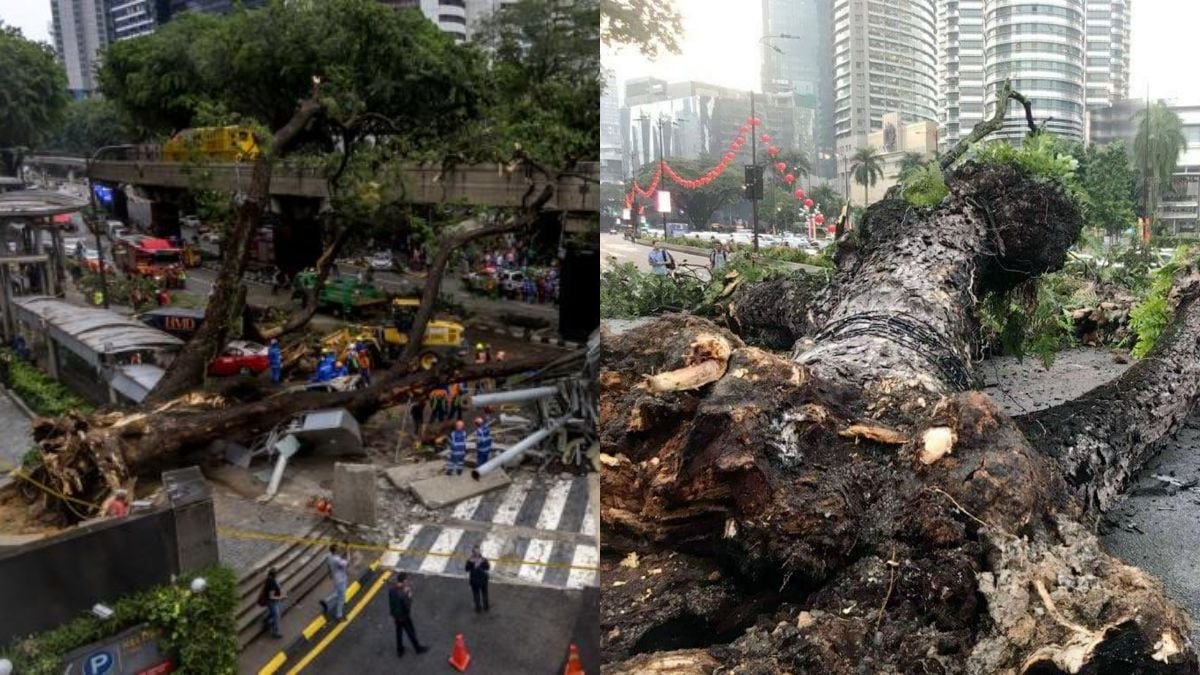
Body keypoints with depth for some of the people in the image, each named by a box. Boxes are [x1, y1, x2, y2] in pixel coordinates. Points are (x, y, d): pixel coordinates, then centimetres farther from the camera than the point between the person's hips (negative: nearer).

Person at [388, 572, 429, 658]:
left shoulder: (391, 589, -14)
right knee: (411, 632, 17)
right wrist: (409, 595, -18)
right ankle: (418, 648, 39)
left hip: (395, 615, 6)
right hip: (404, 616, -6)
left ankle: (400, 651, 43)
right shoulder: (404, 594, -36)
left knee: (399, 632, 25)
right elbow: (407, 607, -27)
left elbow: (390, 602, -2)